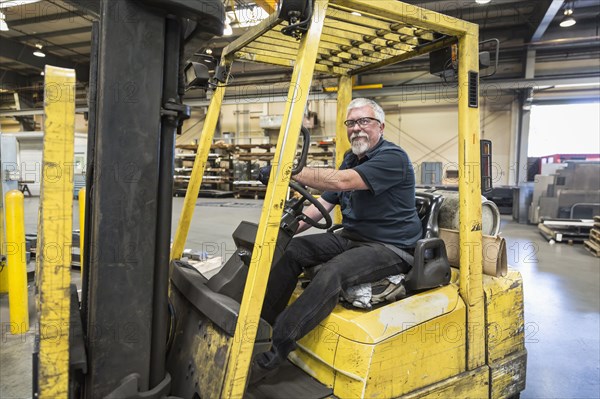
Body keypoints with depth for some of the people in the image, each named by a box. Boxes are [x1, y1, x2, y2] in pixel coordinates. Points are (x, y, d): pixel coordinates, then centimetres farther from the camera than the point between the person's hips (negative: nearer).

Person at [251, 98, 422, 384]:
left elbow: (343, 181, -29)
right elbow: (324, 203, 10)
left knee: (333, 272, -33)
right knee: (292, 249, -7)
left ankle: (274, 352, -28)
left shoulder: (392, 157, -13)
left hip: (390, 248, -8)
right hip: (352, 238, 8)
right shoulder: (351, 158, 14)